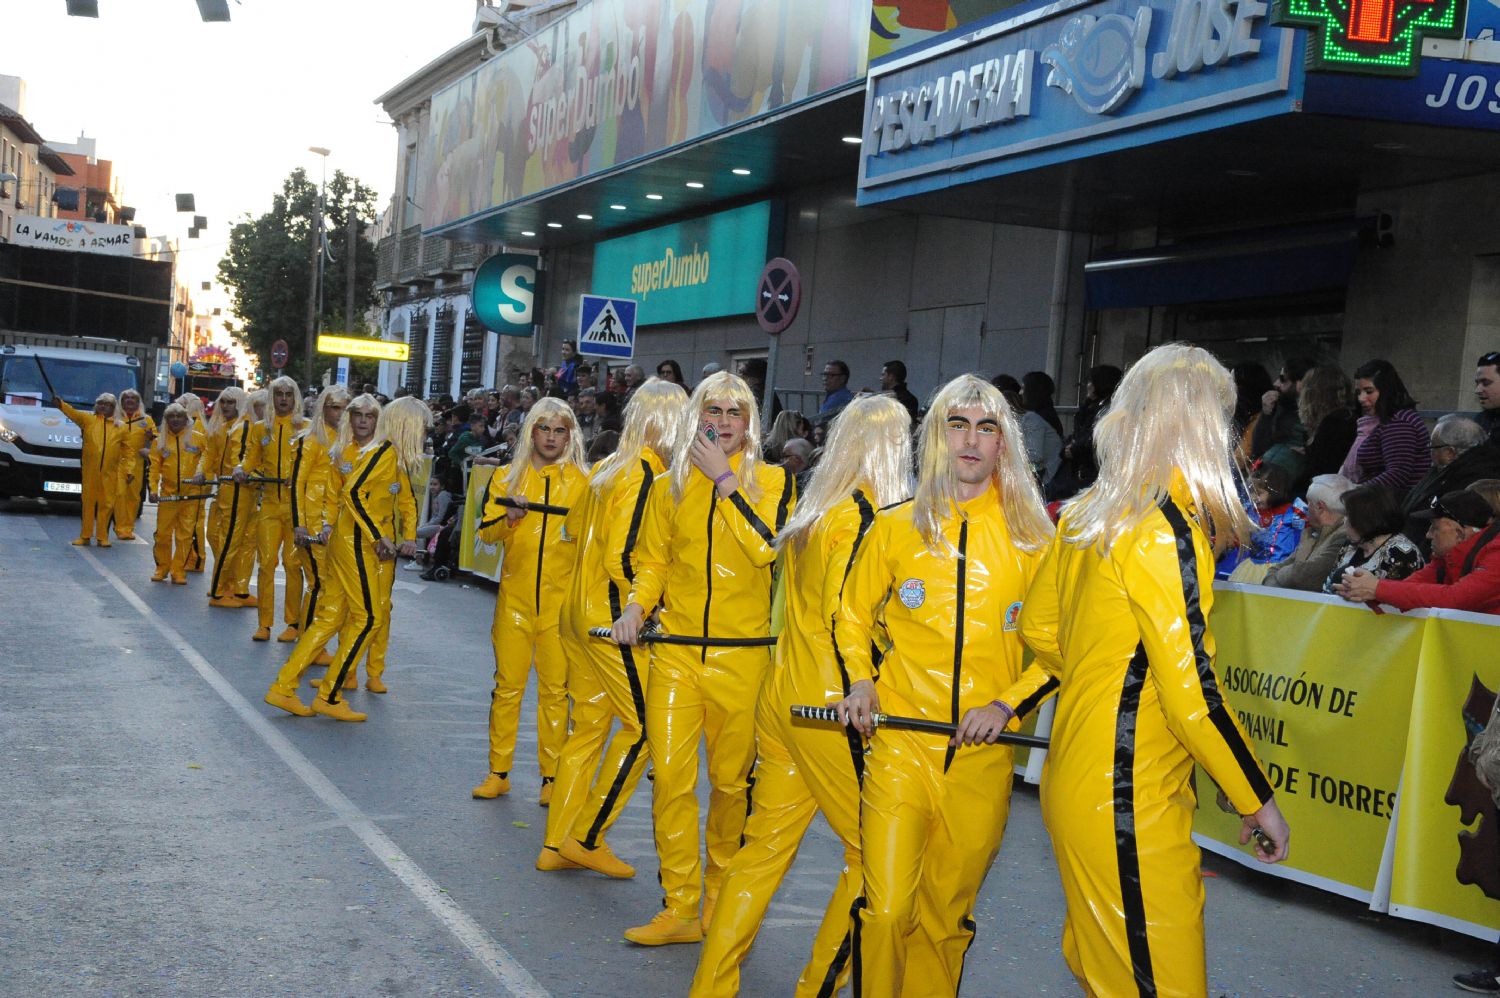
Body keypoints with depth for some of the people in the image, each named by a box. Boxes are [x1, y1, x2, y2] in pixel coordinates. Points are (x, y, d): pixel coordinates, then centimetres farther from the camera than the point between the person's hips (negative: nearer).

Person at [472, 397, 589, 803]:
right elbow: (486, 531, 4)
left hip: (561, 600, -1)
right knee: (507, 685, 3)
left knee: (556, 690, 1)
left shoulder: (582, 482, 5)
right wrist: (509, 517, -15)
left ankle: (551, 776, 8)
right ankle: (498, 772, 13)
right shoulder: (507, 477, 9)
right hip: (515, 597, 1)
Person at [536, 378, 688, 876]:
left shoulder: (606, 469, 11)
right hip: (614, 621, -9)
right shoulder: (649, 477, -16)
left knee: (589, 725, 15)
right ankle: (587, 838, 6)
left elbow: (574, 528, 21)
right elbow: (624, 559, -22)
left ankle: (557, 844, 21)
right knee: (644, 725, 1)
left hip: (579, 610, 9)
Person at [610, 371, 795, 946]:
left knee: (731, 781, 6)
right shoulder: (671, 487, 10)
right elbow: (652, 561, 16)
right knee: (670, 778, -5)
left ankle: (719, 895, 25)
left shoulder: (773, 482, 2)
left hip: (742, 655, -2)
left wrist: (725, 478, -13)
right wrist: (635, 607, -2)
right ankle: (679, 909, 4)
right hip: (675, 653, 2)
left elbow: (768, 547, -15)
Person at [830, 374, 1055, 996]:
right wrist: (859, 682, -2)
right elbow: (852, 618, 15)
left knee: (947, 915, 10)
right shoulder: (895, 528, 5)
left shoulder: (1032, 537, 4)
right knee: (886, 911, -8)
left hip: (984, 755, 1)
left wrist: (1008, 705, -8)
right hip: (900, 744, -1)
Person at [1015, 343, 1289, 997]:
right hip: (1129, 802, -9)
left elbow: (1038, 627, 18)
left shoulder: (1087, 514, 7)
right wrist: (1258, 800, -10)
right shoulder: (1167, 527, -18)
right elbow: (1192, 692, -20)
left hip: (1076, 782, 9)